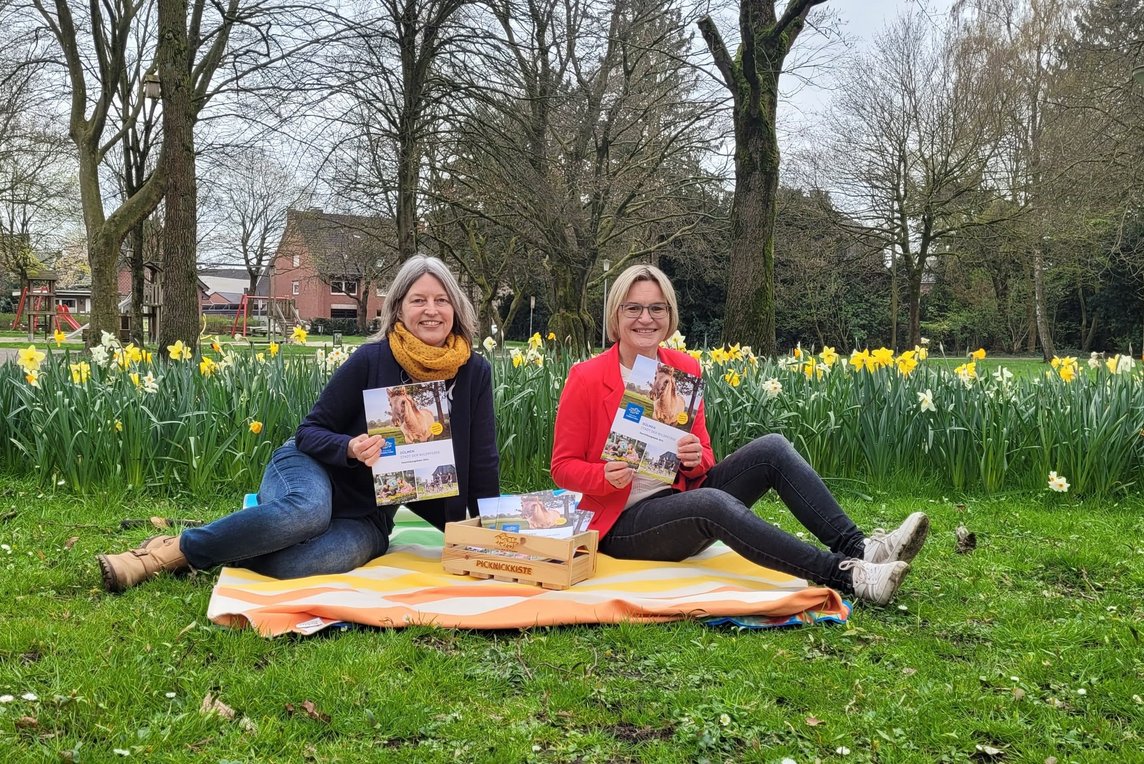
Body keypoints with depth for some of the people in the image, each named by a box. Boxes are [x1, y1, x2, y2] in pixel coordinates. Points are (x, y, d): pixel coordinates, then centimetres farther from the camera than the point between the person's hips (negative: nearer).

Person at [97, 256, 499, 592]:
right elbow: (308, 431, -5)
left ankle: (225, 551, -5)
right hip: (313, 471, -1)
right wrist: (350, 447, -25)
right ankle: (172, 548, -21)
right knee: (308, 510, -41)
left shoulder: (474, 373, -5)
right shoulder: (371, 359, -12)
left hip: (369, 516, 1)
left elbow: (482, 465, 2)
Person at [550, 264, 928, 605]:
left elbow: (703, 458, 10)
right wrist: (605, 476, -25)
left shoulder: (685, 369, 4)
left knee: (771, 447, -15)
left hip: (681, 499, 6)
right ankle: (843, 575, -40)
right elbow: (563, 468, -5)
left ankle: (855, 546, -26)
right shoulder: (586, 378, -10)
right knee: (710, 501, -36)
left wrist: (695, 459, -14)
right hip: (623, 524, -6)